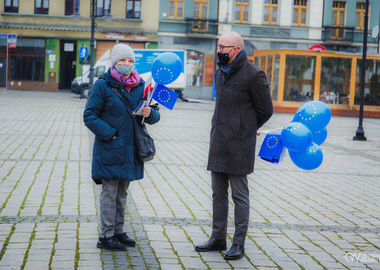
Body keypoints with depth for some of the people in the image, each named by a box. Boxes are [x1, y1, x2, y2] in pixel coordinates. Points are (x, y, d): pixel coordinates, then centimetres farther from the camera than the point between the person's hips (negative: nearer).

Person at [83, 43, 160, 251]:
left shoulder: (140, 86, 9)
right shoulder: (103, 85, -7)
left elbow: (154, 115, 12)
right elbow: (90, 116, -8)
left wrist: (150, 113, -12)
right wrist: (110, 134, -16)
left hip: (130, 149, 6)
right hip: (109, 148, -5)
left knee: (122, 192, 14)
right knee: (110, 192, -2)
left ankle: (118, 232, 25)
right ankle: (106, 236, 5)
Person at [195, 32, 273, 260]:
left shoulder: (253, 74, -12)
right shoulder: (221, 72, 13)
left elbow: (266, 110, -5)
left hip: (238, 145, -8)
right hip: (218, 142, 8)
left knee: (240, 194, -1)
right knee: (218, 193, 13)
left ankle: (239, 244, 7)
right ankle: (218, 239, 23)